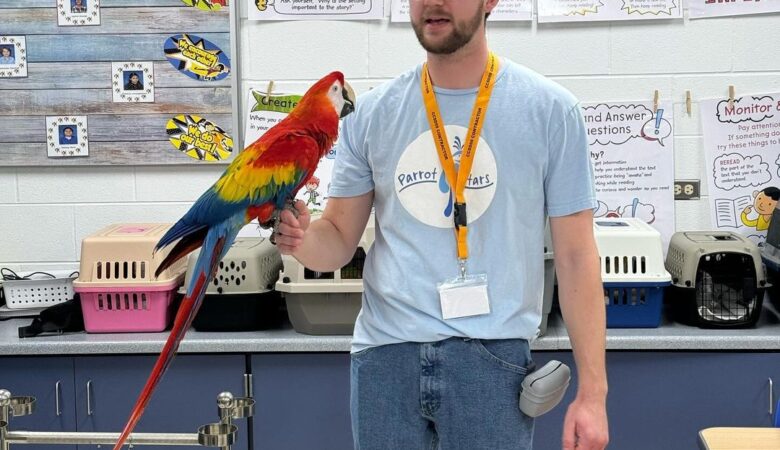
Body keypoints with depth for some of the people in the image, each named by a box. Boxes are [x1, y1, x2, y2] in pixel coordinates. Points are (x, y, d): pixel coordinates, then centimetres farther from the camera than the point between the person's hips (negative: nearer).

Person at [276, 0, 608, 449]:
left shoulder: (550, 109, -2)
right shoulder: (371, 112, 5)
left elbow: (576, 255, -1)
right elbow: (339, 241, 8)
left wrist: (592, 391, -5)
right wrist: (301, 238, -16)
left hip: (491, 354, -2)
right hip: (384, 352, 3)